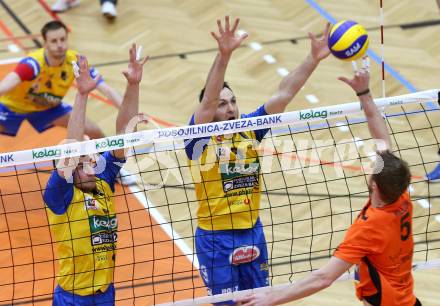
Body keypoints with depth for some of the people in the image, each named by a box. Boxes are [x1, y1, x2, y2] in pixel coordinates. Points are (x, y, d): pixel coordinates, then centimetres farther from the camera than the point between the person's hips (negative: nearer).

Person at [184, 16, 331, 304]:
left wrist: (313, 59, -17)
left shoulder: (248, 128, 1)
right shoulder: (200, 137, -12)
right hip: (216, 239, -5)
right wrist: (224, 55, -43)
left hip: (253, 233, 5)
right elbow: (208, 98, -28)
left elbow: (283, 95, -5)